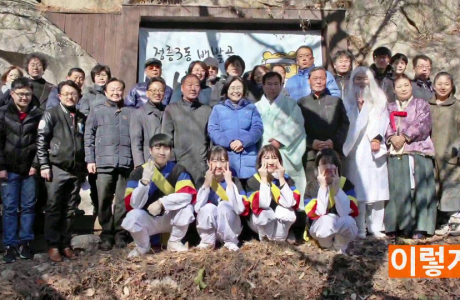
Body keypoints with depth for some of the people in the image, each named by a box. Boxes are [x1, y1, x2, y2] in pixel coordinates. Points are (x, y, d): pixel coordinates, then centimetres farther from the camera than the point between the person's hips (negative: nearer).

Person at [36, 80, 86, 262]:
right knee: (53, 208, 1)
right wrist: (44, 166, -11)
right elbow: (41, 141, -5)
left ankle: (65, 244, 16)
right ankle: (53, 245, 9)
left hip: (76, 170, 4)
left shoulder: (82, 118, 13)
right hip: (57, 169, -4)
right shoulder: (51, 115, 0)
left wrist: (84, 166, 12)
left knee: (70, 210, 8)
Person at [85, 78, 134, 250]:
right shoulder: (97, 112, 13)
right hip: (104, 163, 0)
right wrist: (90, 160, -1)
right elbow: (89, 137, 8)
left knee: (123, 201, 2)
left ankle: (120, 233, 12)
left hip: (126, 163, 0)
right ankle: (106, 235, 10)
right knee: (104, 200, 0)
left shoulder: (131, 112, 14)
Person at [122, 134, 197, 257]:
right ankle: (143, 247, 2)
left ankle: (174, 242, 1)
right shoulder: (138, 172, -12)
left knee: (186, 208, -28)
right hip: (148, 220, -1)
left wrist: (161, 203, -32)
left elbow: (187, 195, -25)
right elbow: (134, 204, -22)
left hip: (170, 218, 1)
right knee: (133, 216, -31)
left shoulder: (178, 170, -10)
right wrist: (145, 180, -34)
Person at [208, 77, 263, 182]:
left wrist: (243, 141, -13)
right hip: (225, 156, 0)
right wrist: (229, 142, -13)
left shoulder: (251, 108, 17)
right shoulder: (218, 108, 15)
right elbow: (212, 131, 3)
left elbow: (258, 129, 4)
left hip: (248, 157, 1)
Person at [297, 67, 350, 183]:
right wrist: (311, 142, -10)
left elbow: (345, 124, 9)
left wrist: (334, 141, -6)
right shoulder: (302, 103, 11)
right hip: (310, 155, -1)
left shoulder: (336, 101, 15)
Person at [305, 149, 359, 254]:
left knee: (347, 221, -34)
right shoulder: (312, 185, -10)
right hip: (319, 227, -1)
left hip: (343, 228, 1)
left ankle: (340, 247, -2)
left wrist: (336, 188, -24)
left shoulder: (346, 183, -8)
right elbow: (319, 212, -22)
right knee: (328, 221, -35)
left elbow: (345, 212, -20)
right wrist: (323, 187, -24)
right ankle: (326, 246, -1)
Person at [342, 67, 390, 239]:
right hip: (356, 149, -1)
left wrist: (377, 138, -9)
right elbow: (351, 122, 2)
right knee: (359, 188, -7)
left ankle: (375, 227, 4)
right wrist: (359, 106, -9)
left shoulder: (379, 99, 17)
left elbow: (382, 120, 5)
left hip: (376, 149, 2)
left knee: (376, 187, -2)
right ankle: (359, 228, -5)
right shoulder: (349, 101, 14)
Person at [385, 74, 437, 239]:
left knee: (419, 189, -5)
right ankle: (394, 226, 6)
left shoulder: (421, 104, 10)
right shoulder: (389, 108, 19)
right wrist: (392, 137, -15)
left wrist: (405, 137, -14)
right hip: (395, 154, 2)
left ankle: (420, 227, -2)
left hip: (418, 152, -2)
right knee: (397, 190, 1)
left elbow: (423, 125, -5)